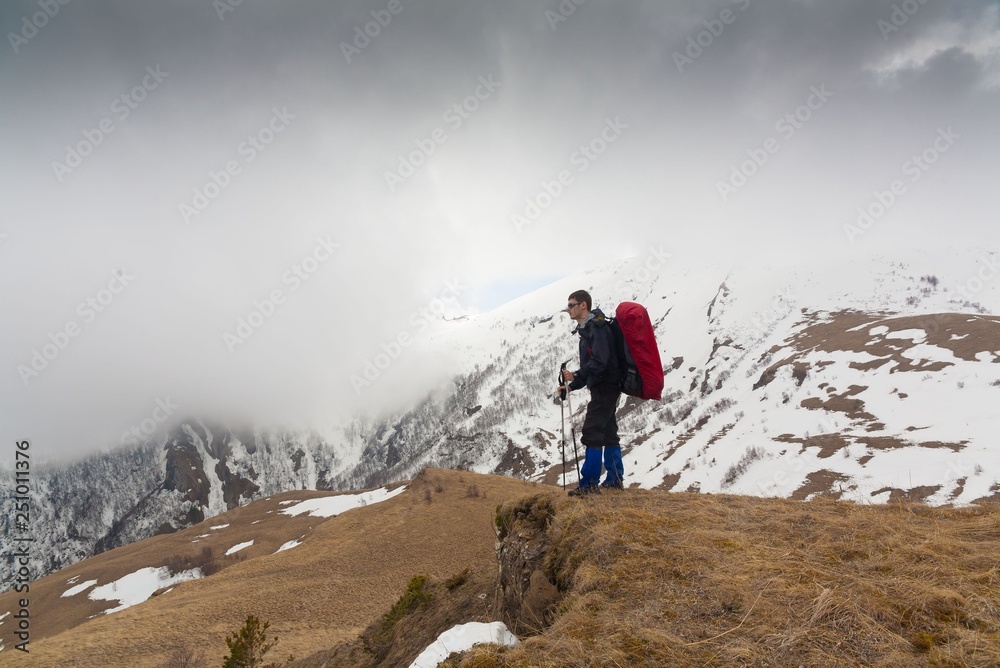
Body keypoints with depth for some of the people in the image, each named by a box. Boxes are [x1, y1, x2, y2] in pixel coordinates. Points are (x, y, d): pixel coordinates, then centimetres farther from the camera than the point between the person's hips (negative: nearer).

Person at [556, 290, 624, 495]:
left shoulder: (597, 327, -14)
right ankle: (615, 479, 20)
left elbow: (600, 361, -25)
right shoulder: (587, 330, 18)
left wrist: (576, 376, -29)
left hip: (605, 386, -10)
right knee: (608, 432, 13)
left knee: (592, 432, -12)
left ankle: (590, 482, -10)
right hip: (603, 387, 10)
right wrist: (571, 385, 15)